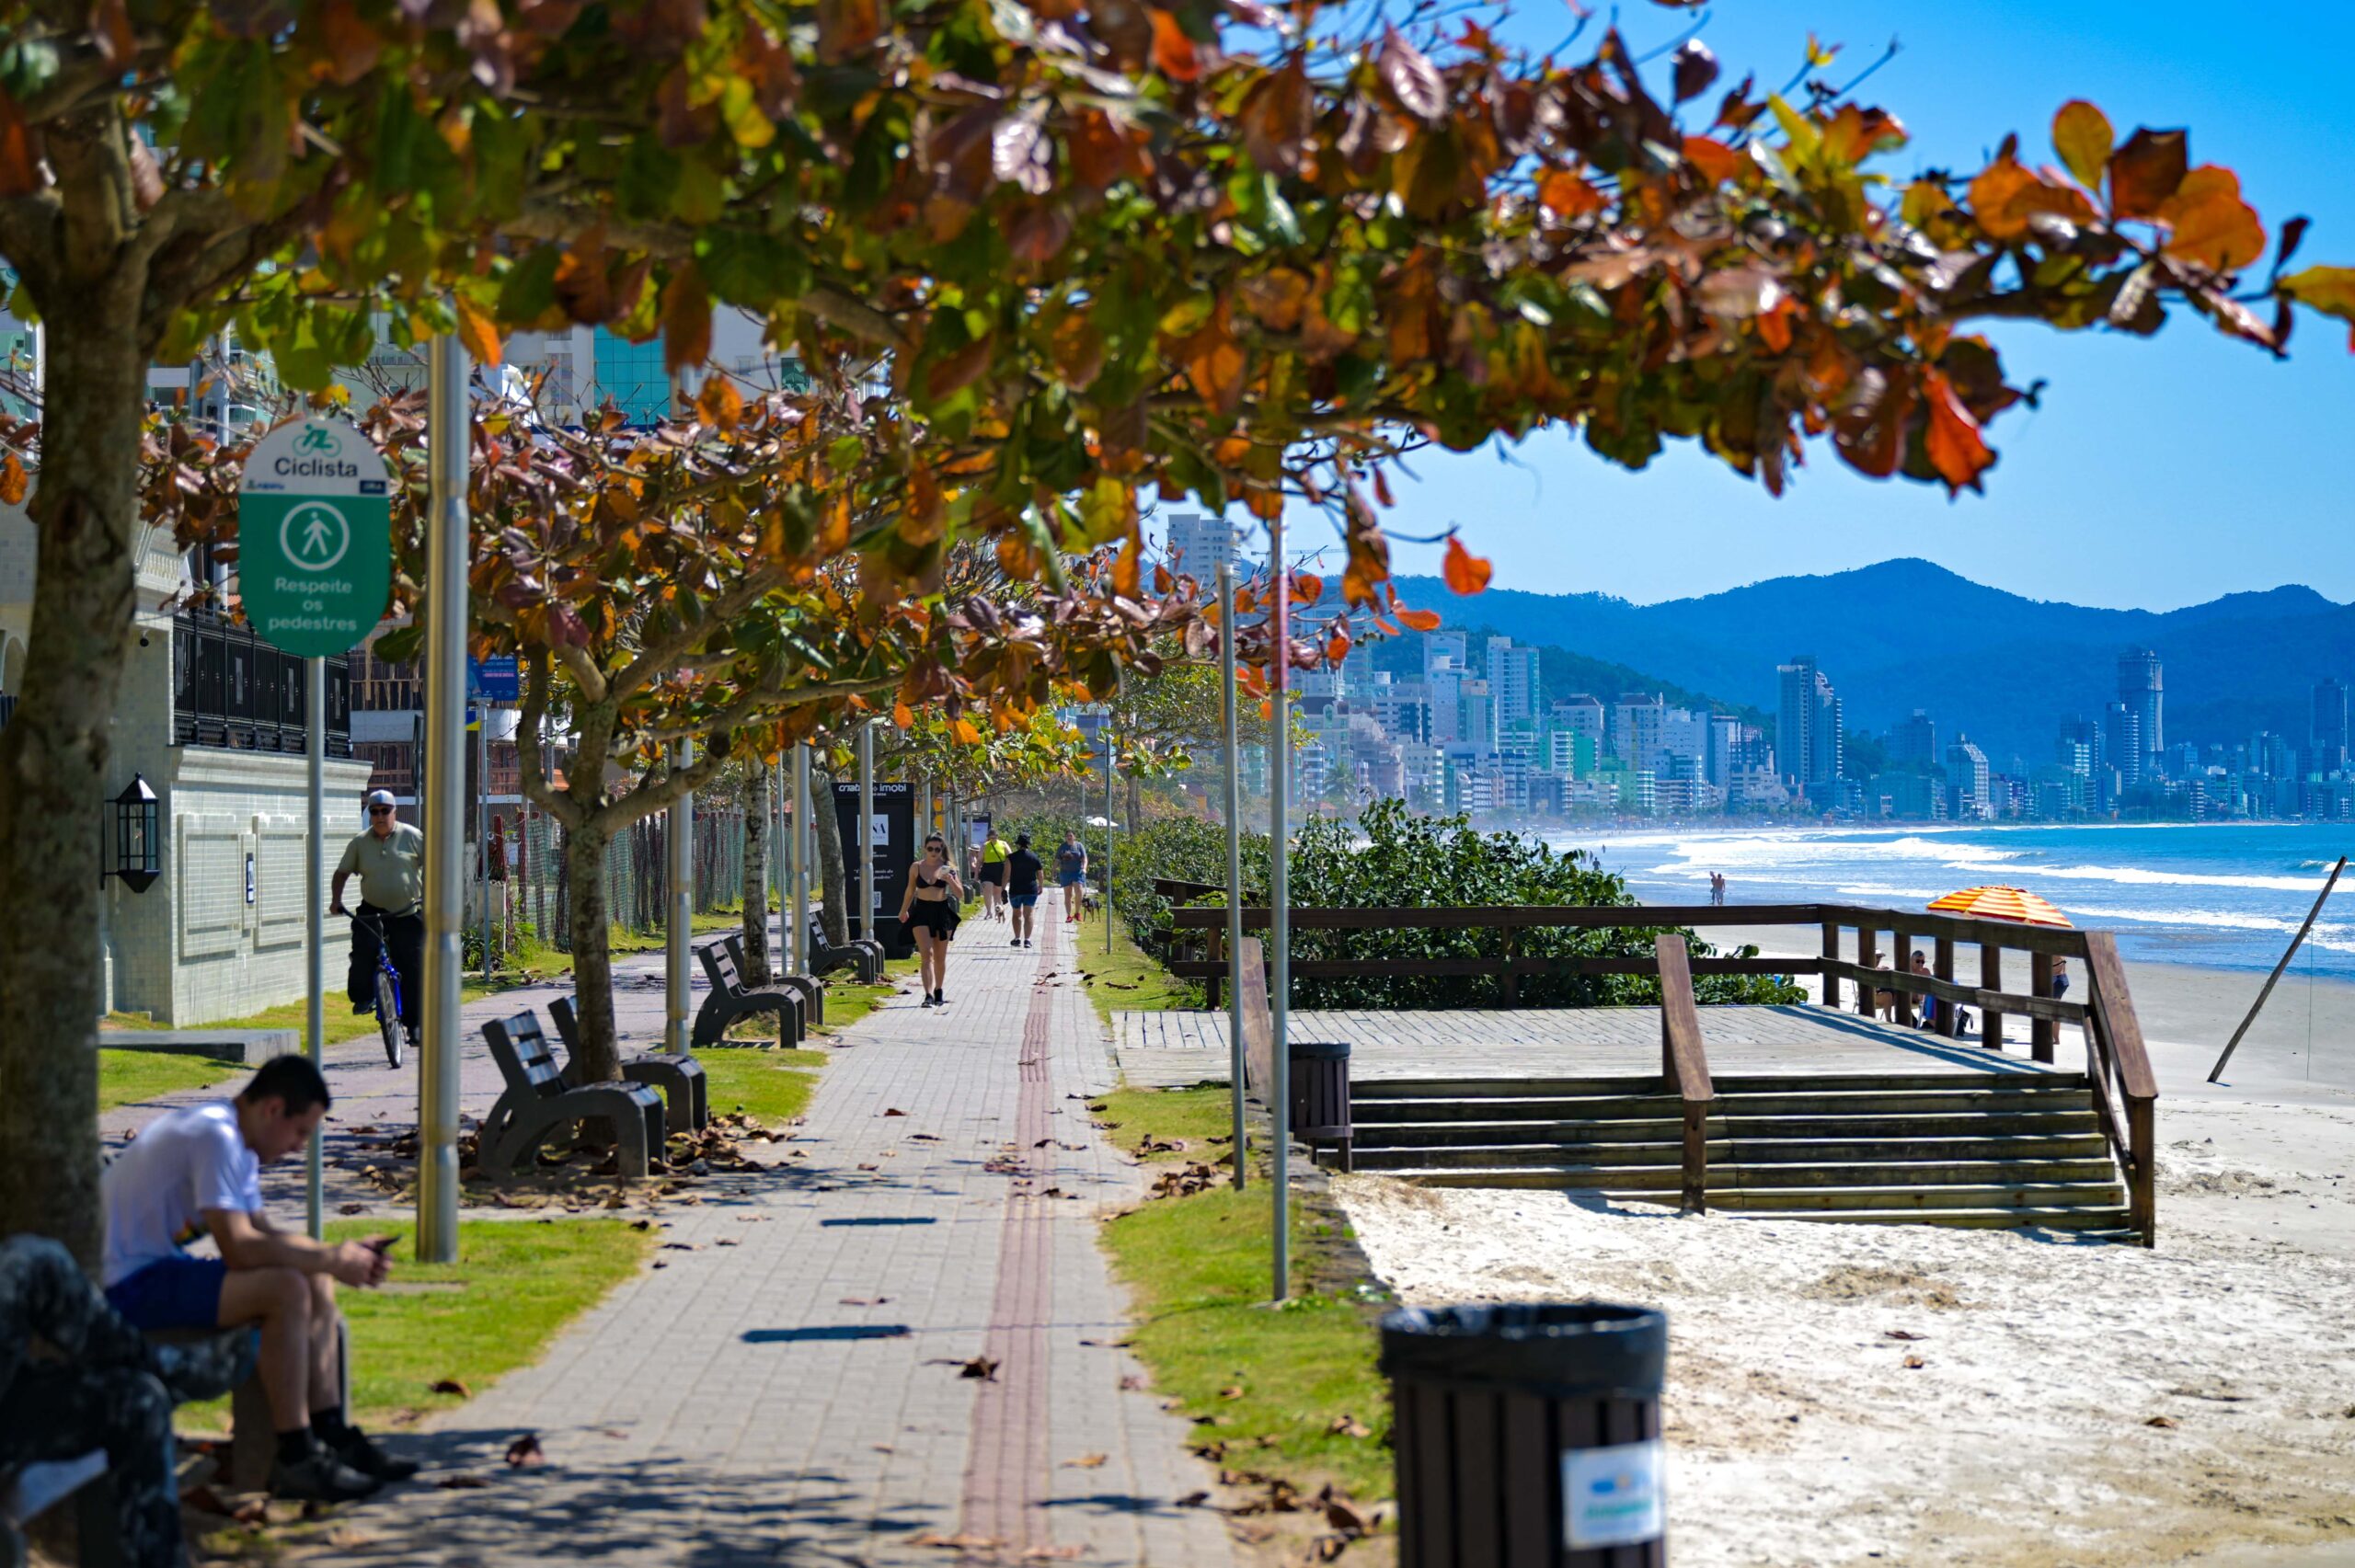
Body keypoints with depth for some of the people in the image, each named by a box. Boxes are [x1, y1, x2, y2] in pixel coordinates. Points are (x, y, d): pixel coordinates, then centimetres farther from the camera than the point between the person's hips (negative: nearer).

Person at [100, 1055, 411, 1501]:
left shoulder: (237, 1141, 12)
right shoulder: (215, 1137, -20)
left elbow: (262, 1232, 17)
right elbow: (239, 1248, -27)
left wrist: (341, 1253, 4)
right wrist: (331, 1259, -18)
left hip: (169, 1267, 11)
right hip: (133, 1284, -11)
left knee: (317, 1284, 7)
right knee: (287, 1289, -26)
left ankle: (333, 1436, 7)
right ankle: (295, 1460, -20)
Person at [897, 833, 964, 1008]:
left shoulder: (947, 869, 0)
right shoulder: (916, 868, 0)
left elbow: (960, 895, -2)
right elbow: (910, 891, 14)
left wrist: (951, 881, -20)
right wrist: (903, 911, 23)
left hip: (942, 912, 1)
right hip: (921, 912, -1)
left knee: (940, 957, 11)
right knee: (926, 954, -15)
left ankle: (938, 992, 29)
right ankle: (928, 995, -23)